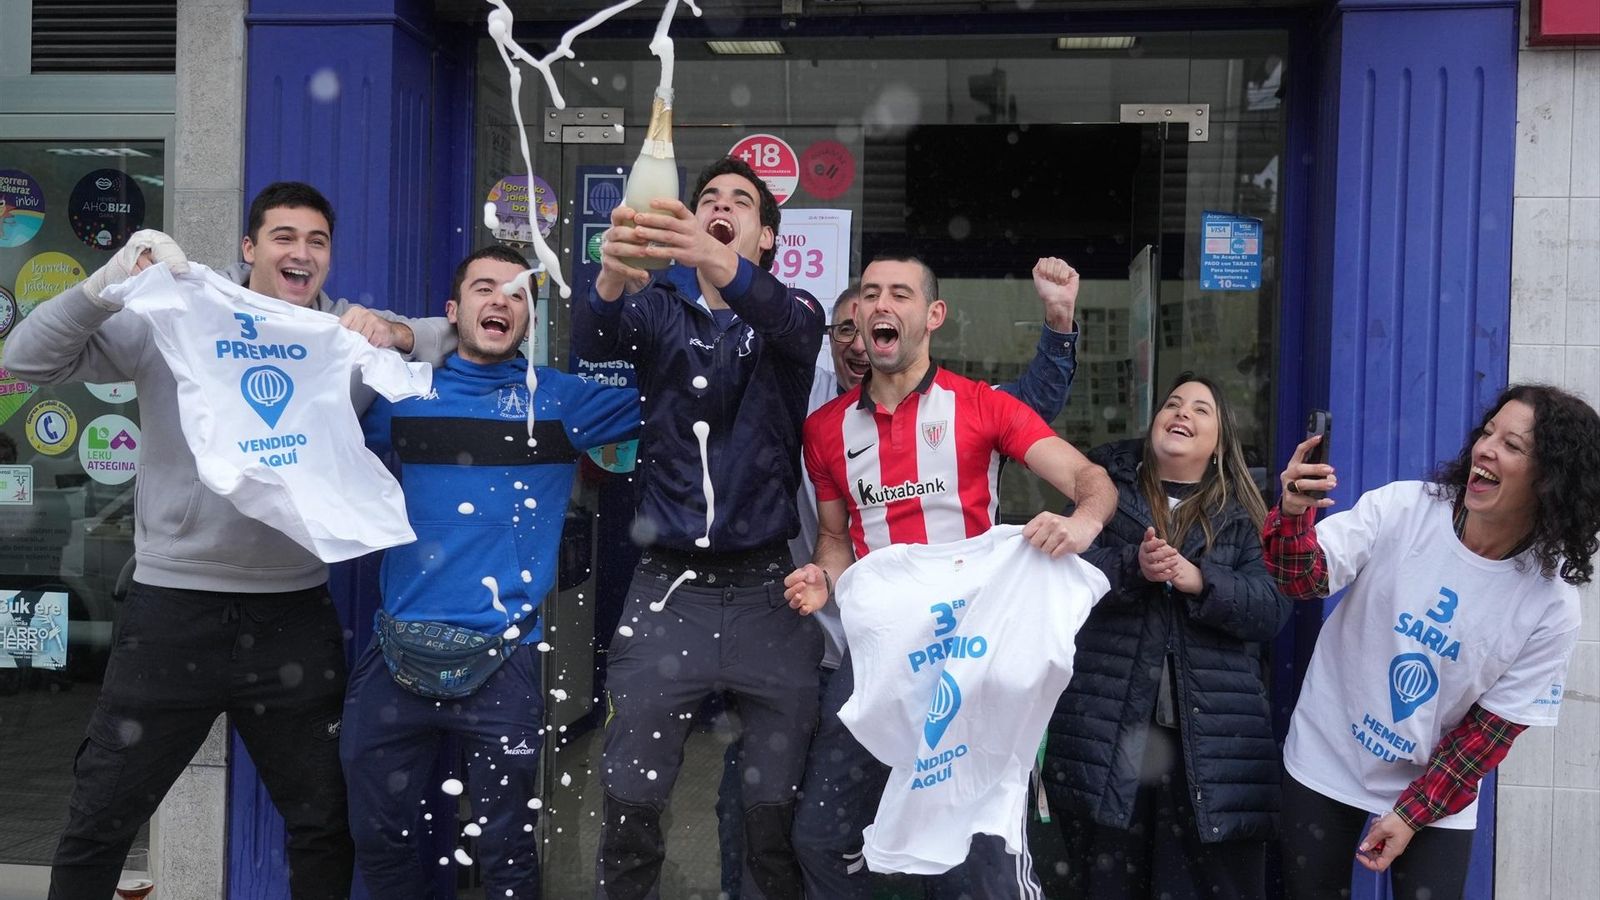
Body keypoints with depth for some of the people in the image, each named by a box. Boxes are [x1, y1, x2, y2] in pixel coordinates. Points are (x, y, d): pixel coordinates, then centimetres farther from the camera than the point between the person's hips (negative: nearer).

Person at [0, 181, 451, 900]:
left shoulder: (348, 335, 3)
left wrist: (396, 333, -21)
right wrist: (107, 285, -21)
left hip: (297, 615, 2)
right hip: (173, 607, -1)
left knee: (325, 825, 15)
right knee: (97, 825, 10)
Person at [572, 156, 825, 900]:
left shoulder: (792, 315, 5)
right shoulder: (659, 310, 8)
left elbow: (788, 325, -21)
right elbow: (593, 341, -14)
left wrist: (720, 265, -42)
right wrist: (612, 275, -38)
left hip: (766, 589, 0)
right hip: (666, 588, 1)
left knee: (780, 815, 4)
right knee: (628, 809, 2)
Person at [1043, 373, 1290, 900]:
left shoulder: (1241, 515, 10)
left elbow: (1273, 609, -2)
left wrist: (1198, 579, -17)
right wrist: (1133, 566, -21)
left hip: (1213, 743, 0)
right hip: (1107, 736, 0)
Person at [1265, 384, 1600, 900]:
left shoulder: (1551, 604, -13)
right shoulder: (1400, 509, -14)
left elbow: (1493, 729, -8)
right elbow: (1305, 580, -21)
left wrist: (1412, 815, -10)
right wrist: (1293, 515, -42)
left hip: (1437, 787, 0)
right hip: (1325, 761, 0)